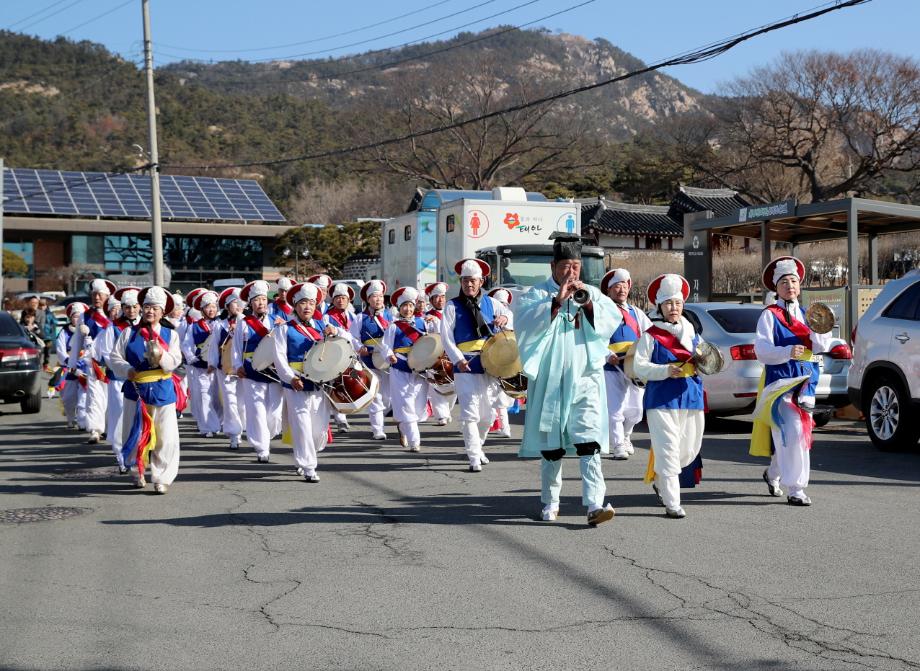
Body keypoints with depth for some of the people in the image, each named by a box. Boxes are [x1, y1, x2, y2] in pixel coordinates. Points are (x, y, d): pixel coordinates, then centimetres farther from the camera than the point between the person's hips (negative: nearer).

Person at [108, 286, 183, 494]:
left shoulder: (170, 335, 4)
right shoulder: (129, 333, 5)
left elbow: (174, 362, -7)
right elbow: (115, 357, 1)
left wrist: (161, 355, -25)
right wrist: (127, 369, -16)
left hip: (162, 391, 0)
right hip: (135, 390, 1)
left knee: (166, 438, -5)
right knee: (135, 435, 8)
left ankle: (161, 478, 4)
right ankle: (139, 470, 30)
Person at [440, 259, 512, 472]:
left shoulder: (490, 303, 10)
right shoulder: (453, 306, 0)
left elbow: (510, 315, 21)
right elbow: (446, 336, -6)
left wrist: (504, 319, -5)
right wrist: (458, 359, -20)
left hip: (490, 364, 4)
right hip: (466, 366, -4)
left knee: (488, 412, 13)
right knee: (470, 412, -10)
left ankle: (477, 446, 34)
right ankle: (474, 458, -6)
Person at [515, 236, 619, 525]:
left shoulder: (592, 293, 12)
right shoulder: (535, 294, 2)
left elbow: (613, 320, -1)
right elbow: (526, 323, -16)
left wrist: (588, 304, -15)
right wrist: (557, 301, -23)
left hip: (585, 379, 1)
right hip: (550, 380, -1)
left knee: (589, 442, -10)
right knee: (551, 445, 7)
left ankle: (595, 505, -17)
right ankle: (550, 502, 21)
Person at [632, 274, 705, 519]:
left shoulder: (693, 335, 16)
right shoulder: (650, 336, -1)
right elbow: (639, 367, -7)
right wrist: (666, 371, -21)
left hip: (691, 398, 6)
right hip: (662, 399, -6)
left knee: (690, 449, 10)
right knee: (667, 451, -11)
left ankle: (661, 483, 34)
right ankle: (672, 504, -10)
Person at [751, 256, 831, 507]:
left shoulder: (806, 315, 13)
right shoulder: (769, 316, -3)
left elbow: (820, 347, 4)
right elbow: (762, 351, -13)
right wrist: (787, 352, -29)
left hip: (805, 382, 6)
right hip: (780, 380, -6)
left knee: (800, 434, 13)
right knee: (791, 433, -15)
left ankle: (773, 473, 36)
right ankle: (795, 489, -12)